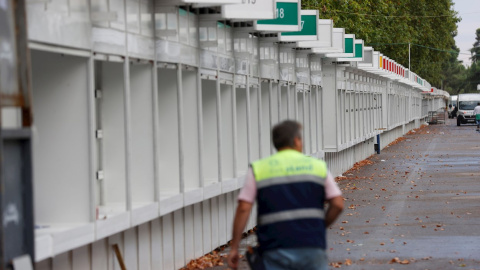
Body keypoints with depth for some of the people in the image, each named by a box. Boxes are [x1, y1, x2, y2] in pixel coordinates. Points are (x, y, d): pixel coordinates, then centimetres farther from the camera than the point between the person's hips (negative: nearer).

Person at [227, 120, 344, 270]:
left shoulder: (258, 169, 5)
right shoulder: (318, 166, 8)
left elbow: (243, 208, -3)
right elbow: (338, 204, 2)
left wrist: (234, 248, 1)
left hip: (275, 251, -1)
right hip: (312, 248, 1)